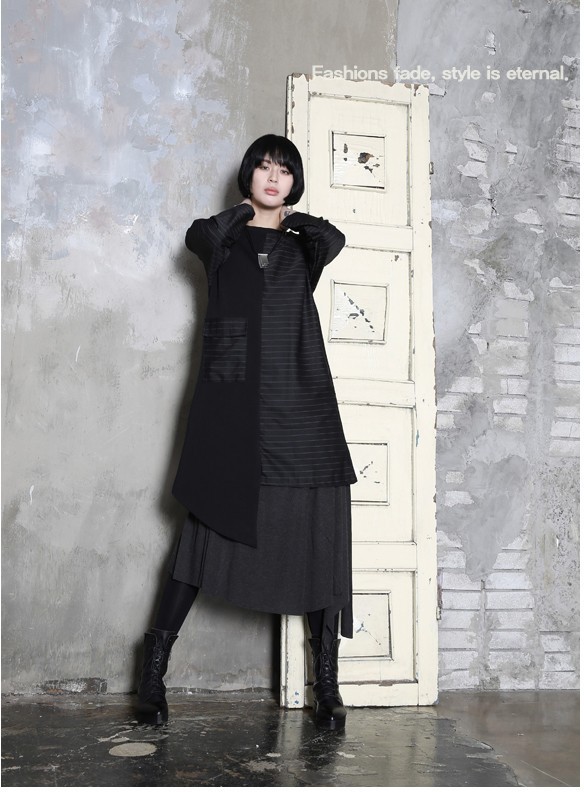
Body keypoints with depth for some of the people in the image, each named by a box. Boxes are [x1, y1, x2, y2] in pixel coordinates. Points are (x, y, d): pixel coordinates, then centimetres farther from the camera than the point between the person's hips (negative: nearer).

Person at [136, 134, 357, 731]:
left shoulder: (301, 246, 17)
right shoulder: (220, 237, 15)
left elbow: (332, 240, -6)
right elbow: (203, 236, -9)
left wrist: (289, 216, 12)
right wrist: (248, 211, 9)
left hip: (300, 408, 1)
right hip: (232, 405, -1)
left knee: (315, 541, -2)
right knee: (209, 533, -1)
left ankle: (326, 685, 6)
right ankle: (154, 665, 12)